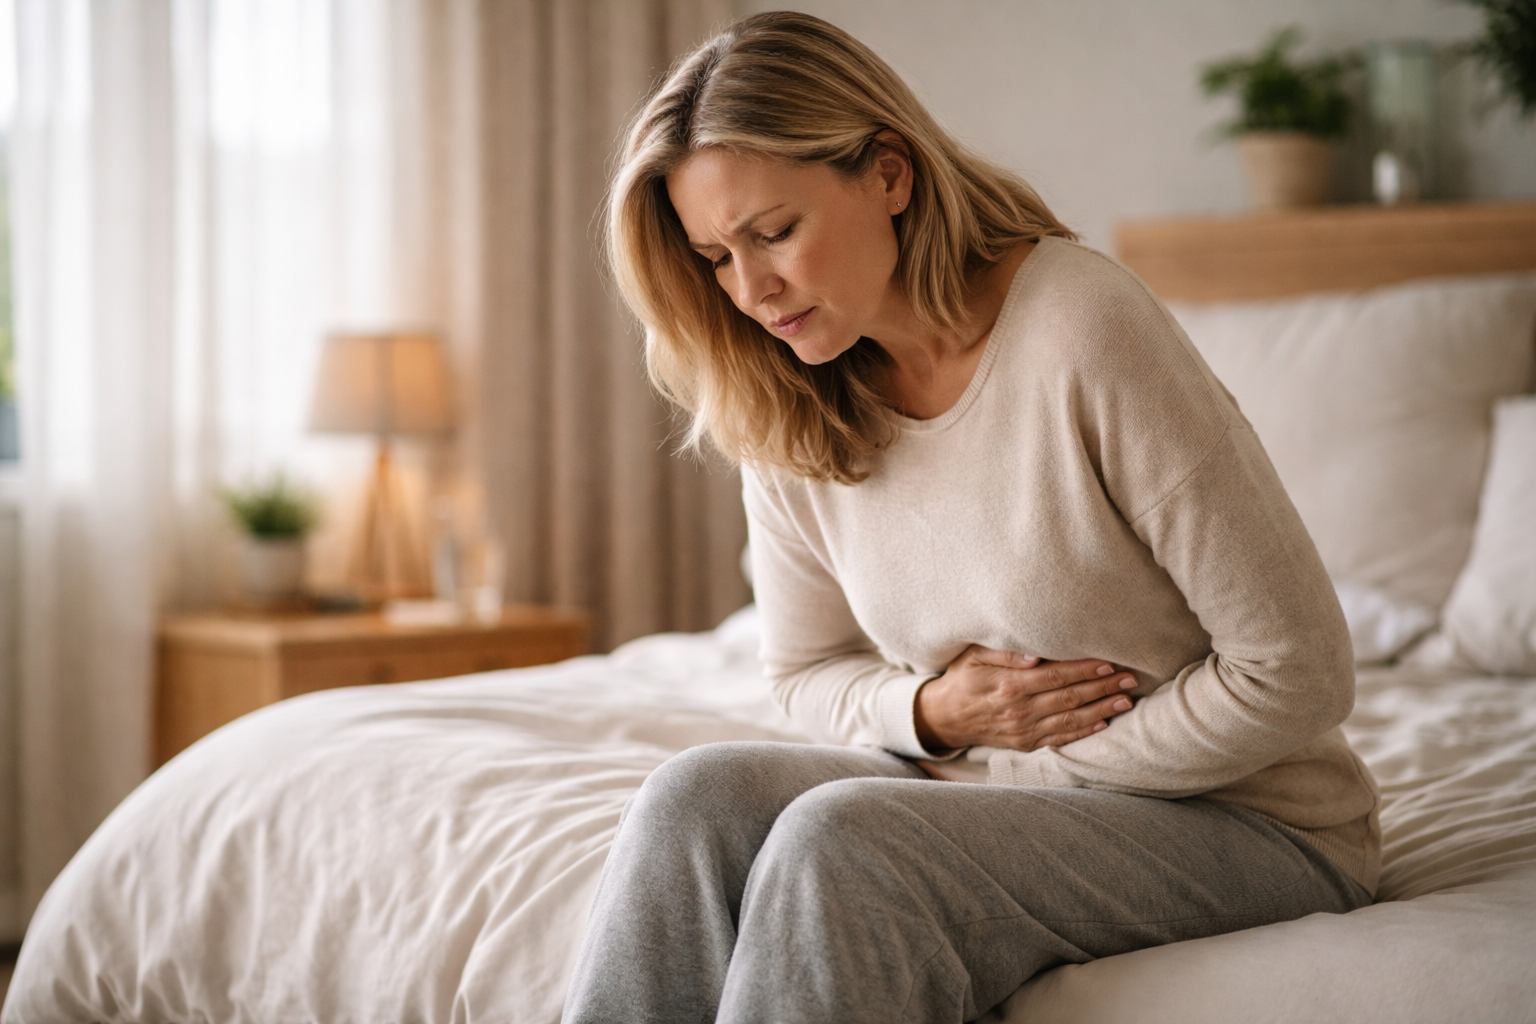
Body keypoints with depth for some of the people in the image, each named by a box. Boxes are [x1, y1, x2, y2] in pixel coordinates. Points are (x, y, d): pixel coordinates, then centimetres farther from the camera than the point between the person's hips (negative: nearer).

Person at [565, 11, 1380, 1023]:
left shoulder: (1087, 330, -21)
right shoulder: (785, 415, -2)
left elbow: (1297, 671, -19)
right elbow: (809, 672, 13)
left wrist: (1040, 764, -12)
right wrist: (929, 713, -10)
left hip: (1249, 821, -5)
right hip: (1000, 791, 6)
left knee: (835, 842, -29)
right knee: (702, 796, -21)